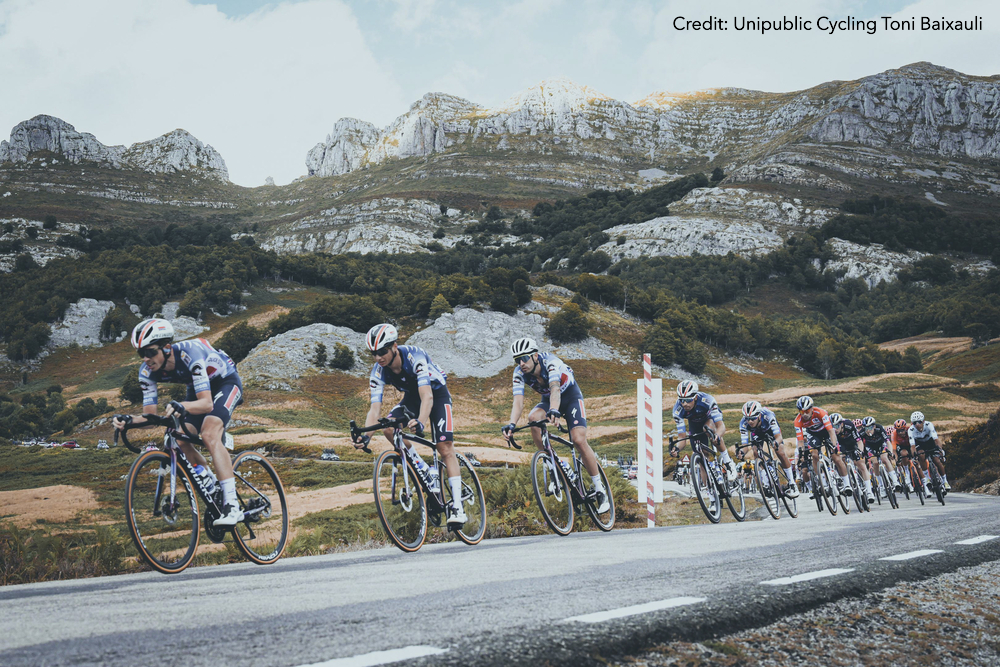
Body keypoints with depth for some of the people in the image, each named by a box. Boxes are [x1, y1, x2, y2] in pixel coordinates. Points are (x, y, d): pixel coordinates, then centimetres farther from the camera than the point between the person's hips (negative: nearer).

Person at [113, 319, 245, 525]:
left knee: (209, 435, -28)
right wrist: (129, 421, -37)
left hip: (226, 382, -7)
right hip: (198, 388, 7)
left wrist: (182, 406, -63)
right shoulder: (147, 371, -19)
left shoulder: (190, 353, -38)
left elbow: (206, 403, -44)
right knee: (181, 442, -11)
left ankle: (232, 505, -30)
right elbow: (150, 414, -16)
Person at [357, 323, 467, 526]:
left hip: (437, 394, -5)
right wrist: (365, 435, -41)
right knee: (388, 427, -24)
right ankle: (422, 468, -5)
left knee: (446, 449, -17)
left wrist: (421, 422, -62)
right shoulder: (378, 372, -20)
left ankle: (457, 506, -16)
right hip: (411, 397, 5)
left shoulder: (415, 356, -36)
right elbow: (375, 407, -24)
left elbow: (427, 396, -45)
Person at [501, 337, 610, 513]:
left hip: (571, 397, -4)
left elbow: (555, 389, -48)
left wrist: (554, 410, -68)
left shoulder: (550, 362, -33)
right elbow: (518, 401, -29)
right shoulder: (519, 373, -20)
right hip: (548, 400, 4)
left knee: (579, 441, -21)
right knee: (533, 417, -30)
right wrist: (512, 424, -47)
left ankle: (600, 490, -8)